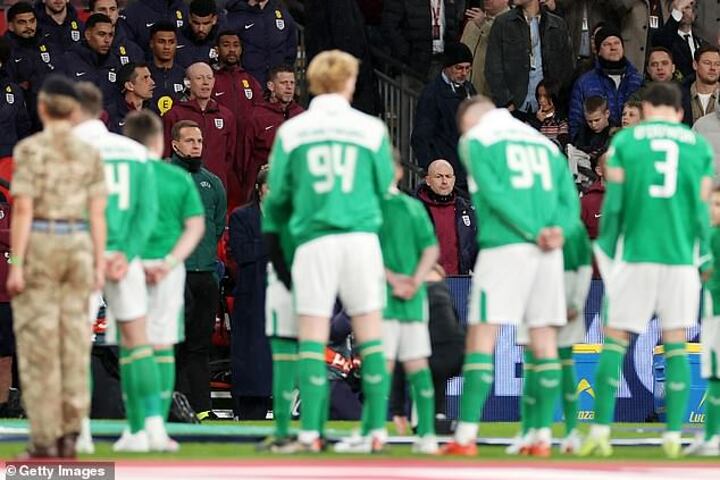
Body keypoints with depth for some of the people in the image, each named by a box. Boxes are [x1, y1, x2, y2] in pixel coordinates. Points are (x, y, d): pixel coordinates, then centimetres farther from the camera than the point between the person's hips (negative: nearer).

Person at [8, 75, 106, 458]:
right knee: (73, 342, 7)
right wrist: (99, 265, 7)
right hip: (77, 248, 4)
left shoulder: (29, 149, -8)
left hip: (38, 246, -4)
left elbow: (23, 210, -13)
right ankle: (69, 437, 4)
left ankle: (45, 441, -3)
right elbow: (98, 213, 3)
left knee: (37, 345, -1)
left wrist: (15, 266, -12)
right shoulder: (90, 154, 5)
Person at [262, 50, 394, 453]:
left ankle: (311, 434, -6)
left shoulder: (291, 132, 5)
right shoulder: (371, 129, 4)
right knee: (370, 336, 5)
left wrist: (273, 239, 22)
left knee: (312, 340, 0)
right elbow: (385, 189, 13)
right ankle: (378, 431, 3)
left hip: (313, 240, 0)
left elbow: (277, 195, 8)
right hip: (361, 236, 0)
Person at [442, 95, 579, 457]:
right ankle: (542, 437, 5)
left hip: (503, 247, -5)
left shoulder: (476, 139, 6)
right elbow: (569, 199, 11)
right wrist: (557, 230, -6)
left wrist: (534, 232, -11)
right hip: (549, 252, 5)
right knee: (544, 341, 7)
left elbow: (494, 193, -9)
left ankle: (466, 436, -10)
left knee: (482, 337, -4)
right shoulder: (545, 143, 22)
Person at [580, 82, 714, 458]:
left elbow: (613, 203, 0)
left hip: (636, 255, -1)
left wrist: (607, 251, 10)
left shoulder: (626, 141, 4)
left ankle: (601, 431, -3)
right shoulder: (698, 145, 7)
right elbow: (701, 209, 5)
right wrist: (704, 255, 14)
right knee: (675, 344, 7)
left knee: (615, 340, 4)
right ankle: (673, 436, 3)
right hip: (680, 257, 1)